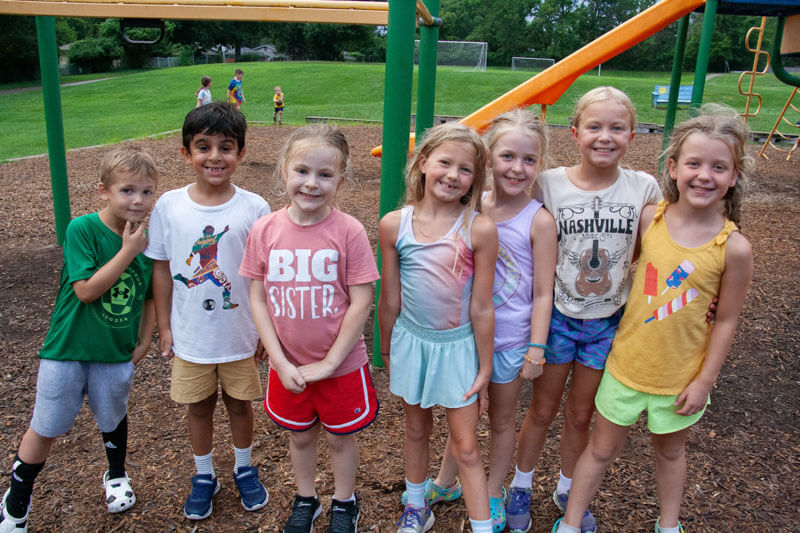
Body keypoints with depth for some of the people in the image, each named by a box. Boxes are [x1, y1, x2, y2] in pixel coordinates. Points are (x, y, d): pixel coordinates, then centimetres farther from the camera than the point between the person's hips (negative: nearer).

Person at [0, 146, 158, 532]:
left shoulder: (148, 239, -6)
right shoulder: (82, 229, -17)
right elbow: (86, 290, -24)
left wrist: (144, 341, 4)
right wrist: (128, 251, -26)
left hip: (117, 354, 3)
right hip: (68, 348, -3)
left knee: (113, 418, 21)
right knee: (45, 429, 10)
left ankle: (116, 475, 49)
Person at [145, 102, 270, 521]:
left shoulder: (254, 208, -12)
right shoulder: (168, 206, -9)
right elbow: (162, 268, 1)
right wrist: (164, 326, 3)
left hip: (241, 334, -1)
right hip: (190, 335, 1)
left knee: (240, 404, 17)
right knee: (198, 407, 17)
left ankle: (244, 468, 42)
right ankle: (203, 476, 40)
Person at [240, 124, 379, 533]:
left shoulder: (348, 231, -17)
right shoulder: (265, 230, -9)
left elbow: (361, 302, -15)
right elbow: (257, 299, -4)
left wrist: (329, 363, -14)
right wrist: (281, 363, -10)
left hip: (340, 364, -2)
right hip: (288, 367, 3)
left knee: (340, 436, 18)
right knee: (299, 436, 22)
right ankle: (305, 500, 48)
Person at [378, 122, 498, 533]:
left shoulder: (479, 229, -17)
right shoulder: (394, 225, -11)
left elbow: (481, 307, -11)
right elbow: (389, 300, -1)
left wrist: (485, 368, -4)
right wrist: (386, 352, 9)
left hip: (459, 345, -2)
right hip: (411, 341, 3)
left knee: (466, 445, 6)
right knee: (416, 429, 22)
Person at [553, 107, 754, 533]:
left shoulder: (733, 247, -17)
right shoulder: (649, 217, -13)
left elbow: (726, 321, -9)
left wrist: (705, 380, -6)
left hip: (680, 376, -1)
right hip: (627, 362, 1)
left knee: (670, 450, 23)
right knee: (603, 447, 16)